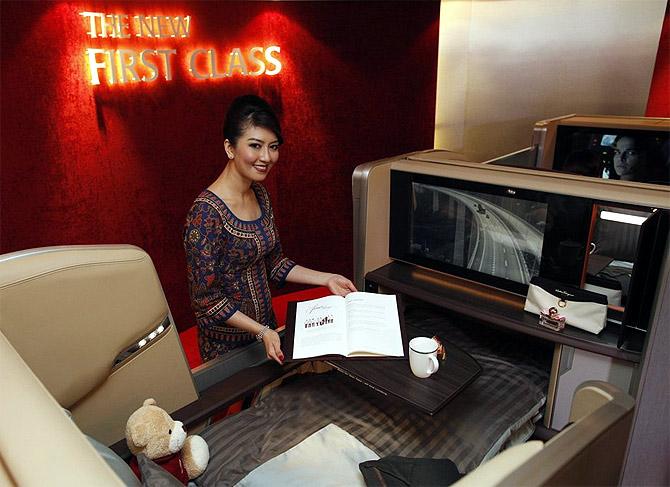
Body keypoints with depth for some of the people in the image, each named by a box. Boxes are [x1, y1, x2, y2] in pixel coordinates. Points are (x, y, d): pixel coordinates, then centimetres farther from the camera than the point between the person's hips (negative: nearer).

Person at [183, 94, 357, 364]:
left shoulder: (260, 194, -1)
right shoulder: (206, 213, -26)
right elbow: (205, 298, -21)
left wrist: (326, 279, 0)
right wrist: (261, 332, -25)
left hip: (266, 327, 7)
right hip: (228, 342, -7)